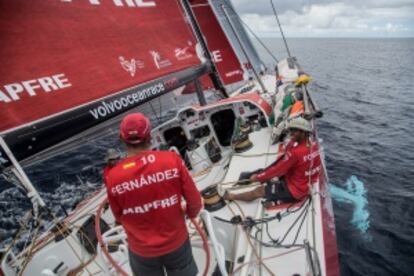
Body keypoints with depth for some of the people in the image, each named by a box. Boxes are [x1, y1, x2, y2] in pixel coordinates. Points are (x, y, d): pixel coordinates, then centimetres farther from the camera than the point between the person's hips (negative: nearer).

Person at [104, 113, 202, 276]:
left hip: (141, 249, 1)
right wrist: (192, 213, 11)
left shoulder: (113, 176, -20)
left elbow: (119, 217, -4)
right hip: (176, 242, 0)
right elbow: (194, 201, -11)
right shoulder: (172, 160, -22)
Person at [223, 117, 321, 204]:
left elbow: (278, 170, -19)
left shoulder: (295, 152, -30)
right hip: (308, 185, 8)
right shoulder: (313, 144, -5)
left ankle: (230, 196, 20)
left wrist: (257, 177, -7)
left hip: (294, 191, -8)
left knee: (259, 191, 3)